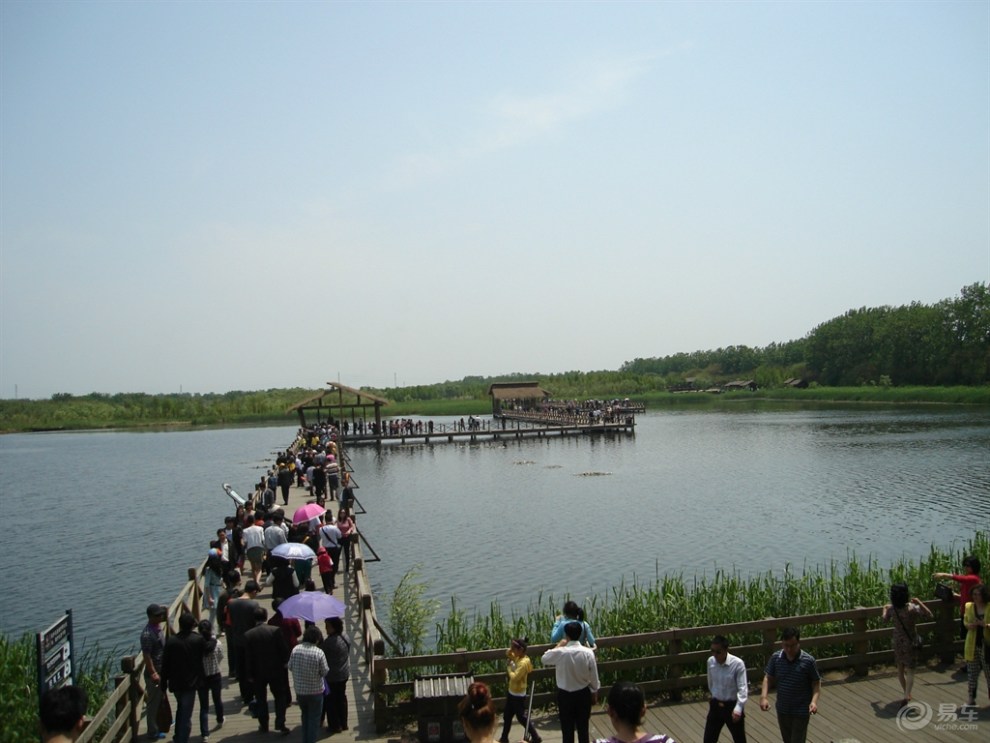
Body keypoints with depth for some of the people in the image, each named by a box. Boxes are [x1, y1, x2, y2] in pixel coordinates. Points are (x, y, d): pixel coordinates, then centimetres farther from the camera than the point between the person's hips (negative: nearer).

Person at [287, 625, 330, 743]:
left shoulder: (295, 649, -10)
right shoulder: (319, 653, -20)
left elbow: (290, 667, 0)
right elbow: (325, 672, -13)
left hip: (299, 690, 4)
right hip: (315, 691, -4)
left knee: (305, 716, 25)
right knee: (314, 719, 12)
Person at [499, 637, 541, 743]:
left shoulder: (524, 662, -28)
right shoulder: (517, 657, -1)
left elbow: (514, 677, -31)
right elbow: (508, 654, 15)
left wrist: (509, 668, -17)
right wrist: (510, 649, -6)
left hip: (518, 695, -9)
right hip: (511, 692, 9)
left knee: (522, 717, 5)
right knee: (507, 716, 19)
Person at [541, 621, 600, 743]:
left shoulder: (560, 652, -19)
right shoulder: (588, 652, -14)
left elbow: (544, 659, 1)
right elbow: (594, 677, -5)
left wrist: (558, 646, 6)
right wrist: (595, 694, 10)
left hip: (565, 695, -2)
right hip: (583, 693, 2)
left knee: (567, 729, 11)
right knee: (583, 727, 16)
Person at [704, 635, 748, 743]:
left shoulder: (737, 663, -21)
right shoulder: (711, 661, -7)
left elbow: (743, 688, -22)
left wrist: (738, 708, -32)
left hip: (733, 706, -4)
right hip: (716, 706, 4)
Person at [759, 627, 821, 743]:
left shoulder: (808, 661, -17)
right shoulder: (776, 658, -8)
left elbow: (816, 682, -6)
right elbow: (768, 678, 2)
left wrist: (814, 701, -21)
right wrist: (764, 696, -12)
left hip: (801, 711, -4)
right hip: (782, 709, 4)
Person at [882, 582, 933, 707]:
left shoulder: (891, 609, -8)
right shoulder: (912, 608, -20)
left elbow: (885, 619, 10)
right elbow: (929, 615, -15)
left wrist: (885, 609, 30)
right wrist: (919, 602, -13)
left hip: (897, 642, 3)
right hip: (910, 642, -3)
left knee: (900, 669, 18)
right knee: (910, 670, 0)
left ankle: (907, 694, 33)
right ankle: (907, 695, -16)